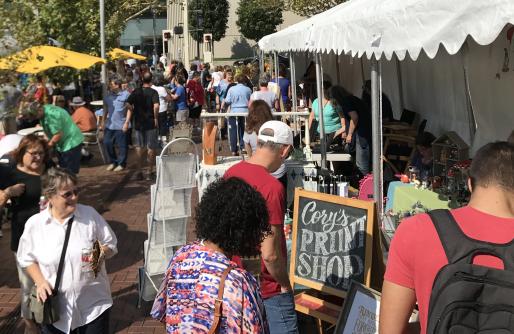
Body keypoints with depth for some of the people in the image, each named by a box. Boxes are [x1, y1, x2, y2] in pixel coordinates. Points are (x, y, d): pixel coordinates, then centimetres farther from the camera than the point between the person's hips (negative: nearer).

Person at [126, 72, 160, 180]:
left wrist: (134, 112, 4)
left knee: (139, 147, 14)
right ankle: (150, 172, 11)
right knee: (151, 148, 7)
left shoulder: (136, 91, 0)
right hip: (151, 123, -3)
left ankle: (139, 171, 15)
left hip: (138, 123, 3)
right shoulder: (153, 92, -10)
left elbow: (128, 104, -11)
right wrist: (156, 118, -13)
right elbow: (156, 106, -26)